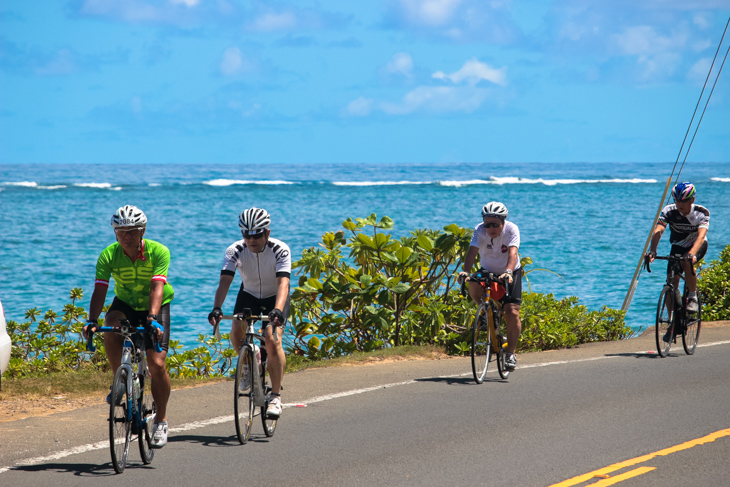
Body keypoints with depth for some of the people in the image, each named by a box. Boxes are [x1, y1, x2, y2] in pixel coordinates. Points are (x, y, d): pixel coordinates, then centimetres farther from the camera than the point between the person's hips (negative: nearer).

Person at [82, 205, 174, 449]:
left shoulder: (159, 252, -24)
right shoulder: (109, 255, -19)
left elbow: (157, 287, -35)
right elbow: (99, 290, -26)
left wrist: (152, 319, -49)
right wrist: (92, 321, -41)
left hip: (155, 308, -2)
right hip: (125, 304, 2)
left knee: (157, 363, -15)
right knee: (111, 331, -33)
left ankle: (161, 420, 3)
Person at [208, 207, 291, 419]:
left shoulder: (280, 250, -28)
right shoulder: (235, 251, -23)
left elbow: (283, 283, -40)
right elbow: (224, 281, -32)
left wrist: (278, 310, -57)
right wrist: (216, 308, -49)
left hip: (274, 297, -3)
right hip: (249, 294, 3)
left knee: (272, 340, -22)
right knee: (236, 330, -22)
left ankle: (276, 395, -11)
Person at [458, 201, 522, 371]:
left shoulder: (511, 229, -23)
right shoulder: (480, 230, -19)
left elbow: (512, 253, -38)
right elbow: (472, 251, -32)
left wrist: (508, 272, -56)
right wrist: (466, 271, -50)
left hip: (510, 273, -2)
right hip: (488, 271, 2)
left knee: (512, 312, -16)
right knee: (474, 287, -32)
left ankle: (510, 353, -3)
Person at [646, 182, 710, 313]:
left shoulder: (702, 212, -26)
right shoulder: (669, 211, -22)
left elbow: (701, 236, -41)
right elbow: (658, 231, -35)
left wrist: (692, 254, -59)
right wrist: (652, 251, -53)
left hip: (697, 245, -2)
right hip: (678, 246, 2)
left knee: (687, 263, -35)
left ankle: (693, 298, -16)